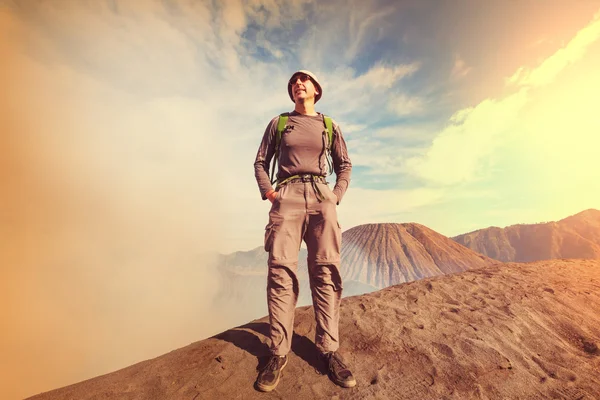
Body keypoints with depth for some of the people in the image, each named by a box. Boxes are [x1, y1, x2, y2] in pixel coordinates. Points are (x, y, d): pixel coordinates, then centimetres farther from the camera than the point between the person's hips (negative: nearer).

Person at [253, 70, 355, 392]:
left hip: (321, 198, 1)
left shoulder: (330, 126, 18)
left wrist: (336, 198, 3)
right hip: (287, 197, 0)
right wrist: (269, 193, -2)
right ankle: (279, 353, 2)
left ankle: (328, 349, 6)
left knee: (325, 272, -4)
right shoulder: (278, 123, 16)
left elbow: (344, 165, 18)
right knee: (281, 272, -8)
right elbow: (261, 162, 14)